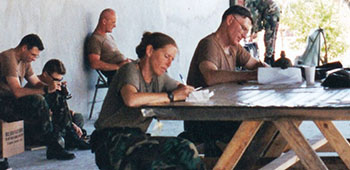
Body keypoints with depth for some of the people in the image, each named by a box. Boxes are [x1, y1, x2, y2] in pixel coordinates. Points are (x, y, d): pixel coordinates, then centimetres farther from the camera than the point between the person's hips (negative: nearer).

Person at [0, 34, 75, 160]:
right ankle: (53, 147, -16)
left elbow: (36, 83, 14)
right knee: (37, 100, -27)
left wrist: (51, 85, -9)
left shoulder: (24, 61, 12)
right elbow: (17, 92, -28)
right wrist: (46, 90, -31)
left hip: (13, 102, 10)